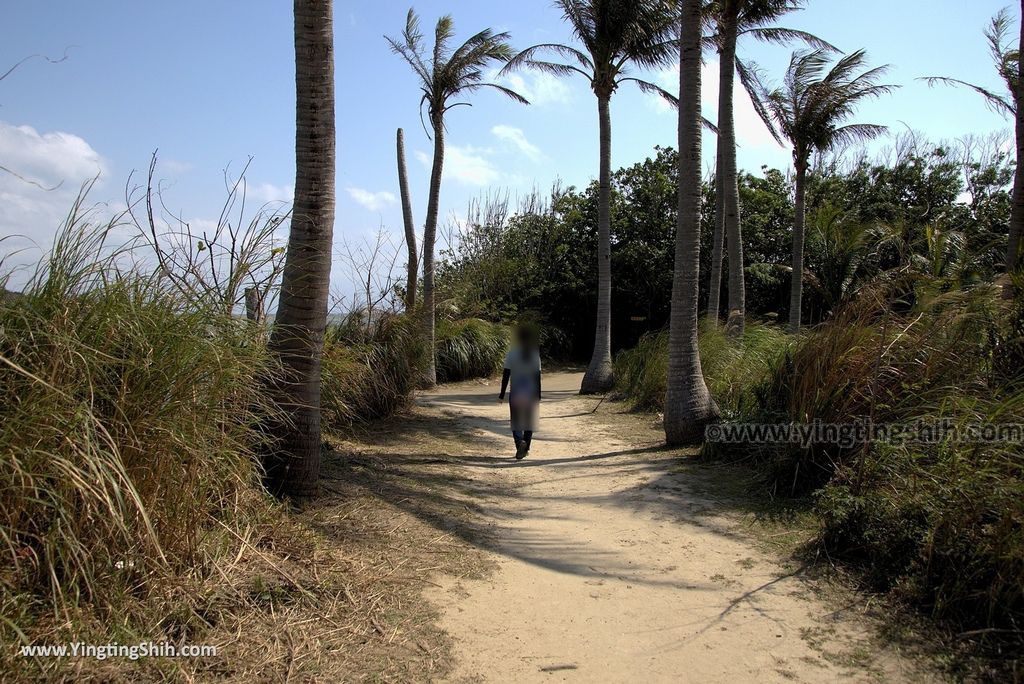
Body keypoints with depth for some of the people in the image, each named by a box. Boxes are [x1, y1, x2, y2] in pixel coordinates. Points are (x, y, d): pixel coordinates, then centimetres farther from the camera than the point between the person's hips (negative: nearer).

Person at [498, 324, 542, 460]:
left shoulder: (512, 353, -8)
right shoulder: (535, 354, -2)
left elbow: (506, 375, -7)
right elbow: (538, 377, 1)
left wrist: (502, 394, -1)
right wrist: (538, 396, 7)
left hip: (516, 394, -2)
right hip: (531, 393, 2)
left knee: (516, 421, 4)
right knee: (529, 420, 14)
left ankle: (520, 442, -22)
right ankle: (525, 449, 19)